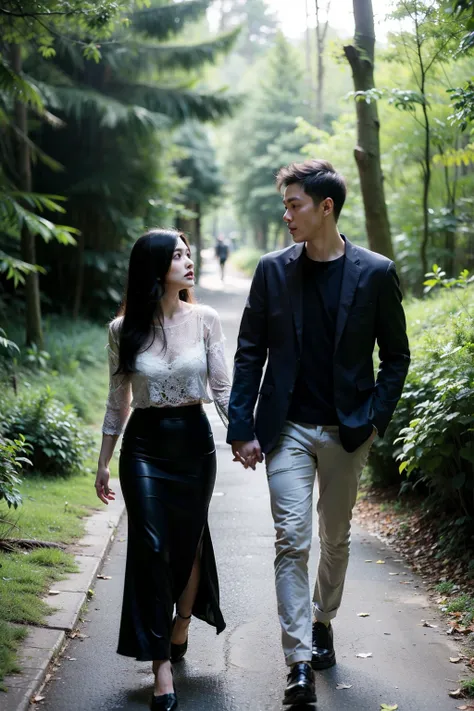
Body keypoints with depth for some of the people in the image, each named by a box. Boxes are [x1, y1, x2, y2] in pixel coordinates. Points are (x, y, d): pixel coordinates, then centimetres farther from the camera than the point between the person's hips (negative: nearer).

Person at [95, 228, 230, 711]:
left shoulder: (204, 320, -3)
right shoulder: (124, 329, -3)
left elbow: (222, 386, 0)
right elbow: (118, 400, 5)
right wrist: (104, 462, 9)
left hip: (194, 441, 1)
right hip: (144, 445, -1)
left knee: (189, 541, 12)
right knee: (151, 547, -5)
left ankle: (180, 631, 36)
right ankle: (161, 663, 1)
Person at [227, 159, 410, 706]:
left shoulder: (375, 274, -4)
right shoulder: (273, 271, 0)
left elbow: (396, 357, 3)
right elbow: (249, 353, 3)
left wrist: (374, 420, -7)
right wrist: (241, 429, -2)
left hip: (346, 433, 0)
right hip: (288, 429, 0)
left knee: (335, 538, 14)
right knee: (292, 541, -7)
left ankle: (322, 623, 37)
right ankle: (300, 664, -5)